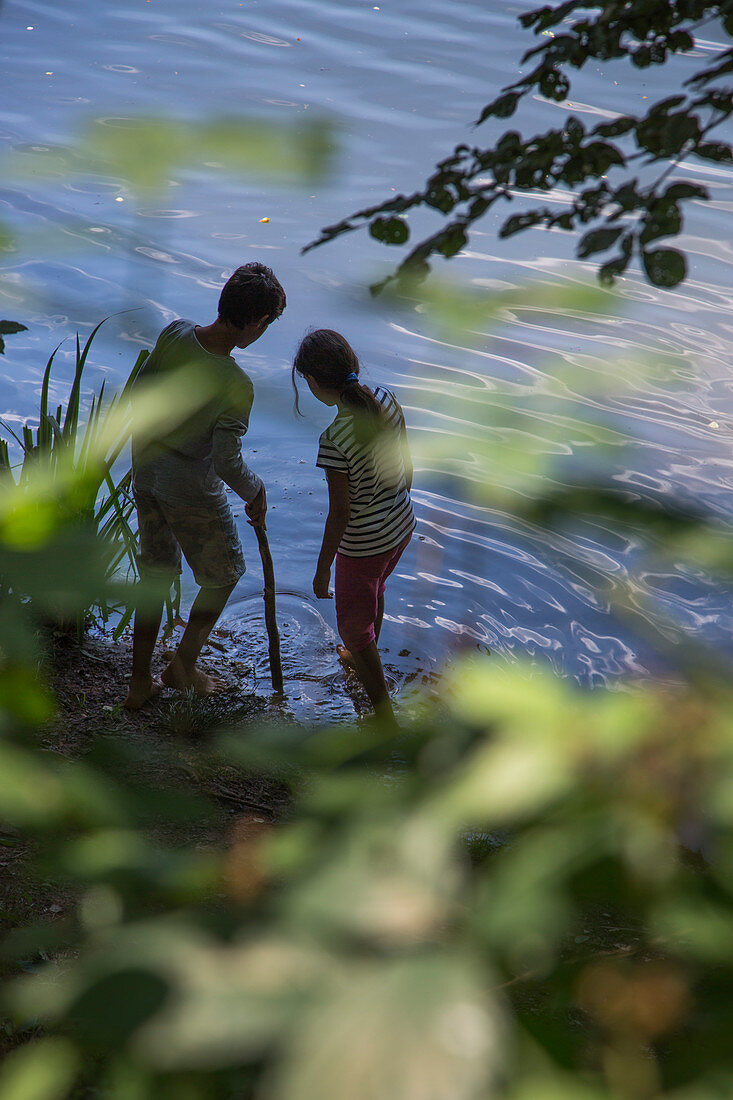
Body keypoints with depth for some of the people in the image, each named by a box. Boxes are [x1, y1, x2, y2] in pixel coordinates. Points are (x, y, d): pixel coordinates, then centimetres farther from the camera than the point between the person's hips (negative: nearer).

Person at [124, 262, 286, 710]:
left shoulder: (174, 335, -13)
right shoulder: (237, 385, -29)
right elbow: (228, 462, -26)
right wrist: (256, 493, -6)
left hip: (146, 475, 6)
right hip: (193, 492, -6)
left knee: (156, 573, 22)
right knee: (224, 573, 21)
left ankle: (140, 681, 30)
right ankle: (184, 665, 31)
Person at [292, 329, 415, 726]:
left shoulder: (335, 439, -32)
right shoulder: (385, 399, -12)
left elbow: (340, 514, -23)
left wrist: (323, 569, -10)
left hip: (363, 544, -7)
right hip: (402, 525, 7)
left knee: (353, 626, 14)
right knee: (373, 592, 35)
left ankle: (386, 721, 23)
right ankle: (363, 659, 63)